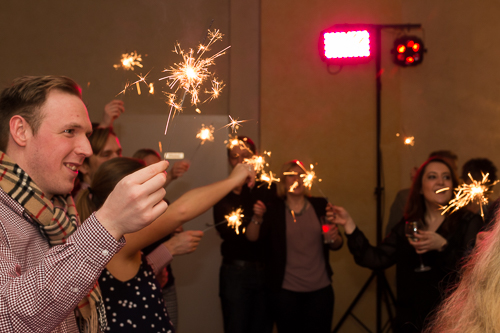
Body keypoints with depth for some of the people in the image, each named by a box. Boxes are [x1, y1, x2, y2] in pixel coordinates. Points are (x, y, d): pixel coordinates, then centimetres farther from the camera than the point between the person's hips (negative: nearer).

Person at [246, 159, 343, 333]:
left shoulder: (320, 206, 6)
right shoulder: (273, 210, 1)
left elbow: (337, 245, 11)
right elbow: (252, 236, -15)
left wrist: (333, 239, -11)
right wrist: (257, 219, -34)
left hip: (320, 290, 2)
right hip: (286, 291, -2)